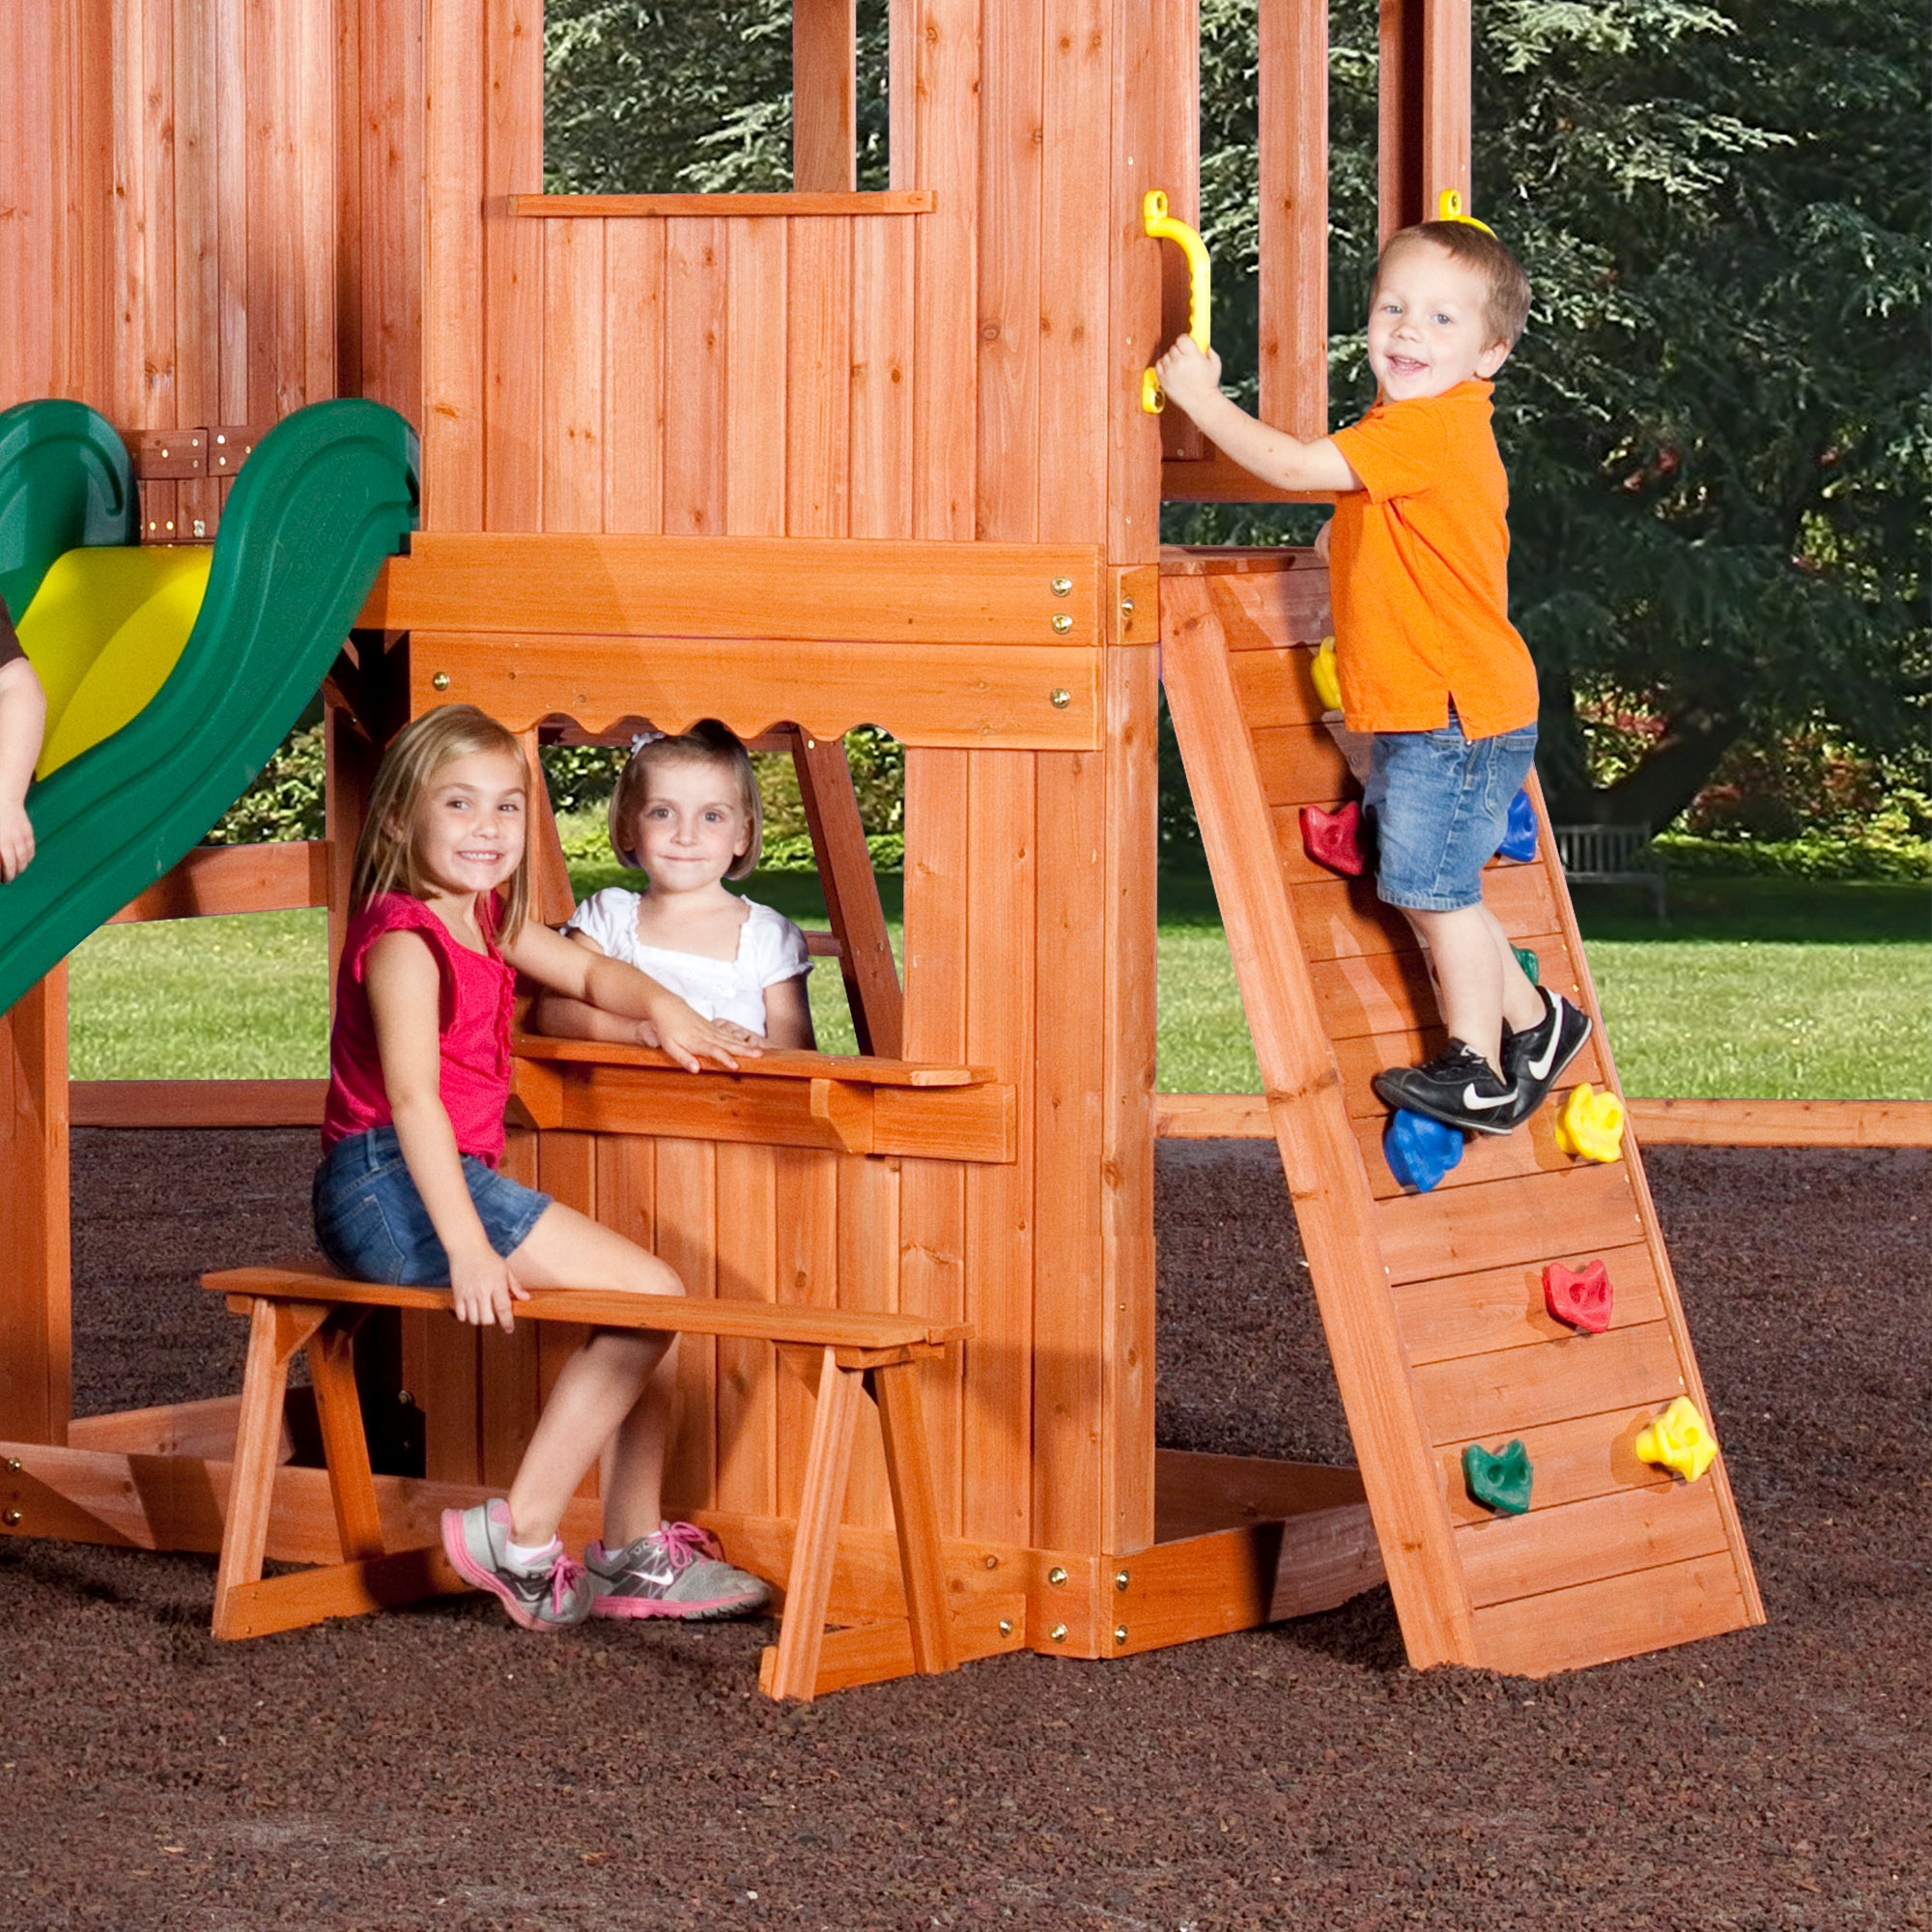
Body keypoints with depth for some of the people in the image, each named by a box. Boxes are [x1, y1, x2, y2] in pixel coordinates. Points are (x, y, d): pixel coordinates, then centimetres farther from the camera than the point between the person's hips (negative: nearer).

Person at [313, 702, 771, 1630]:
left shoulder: (485, 920, 16)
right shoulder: (404, 941, -15)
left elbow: (587, 971, 32)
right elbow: (413, 1098, -24)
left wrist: (661, 1007, 10)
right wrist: (467, 1245, -31)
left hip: (449, 1179, 10)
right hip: (390, 1184, -10)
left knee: (648, 1302, 14)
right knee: (649, 1294, -14)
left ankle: (633, 1550, 17)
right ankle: (520, 1541, -14)